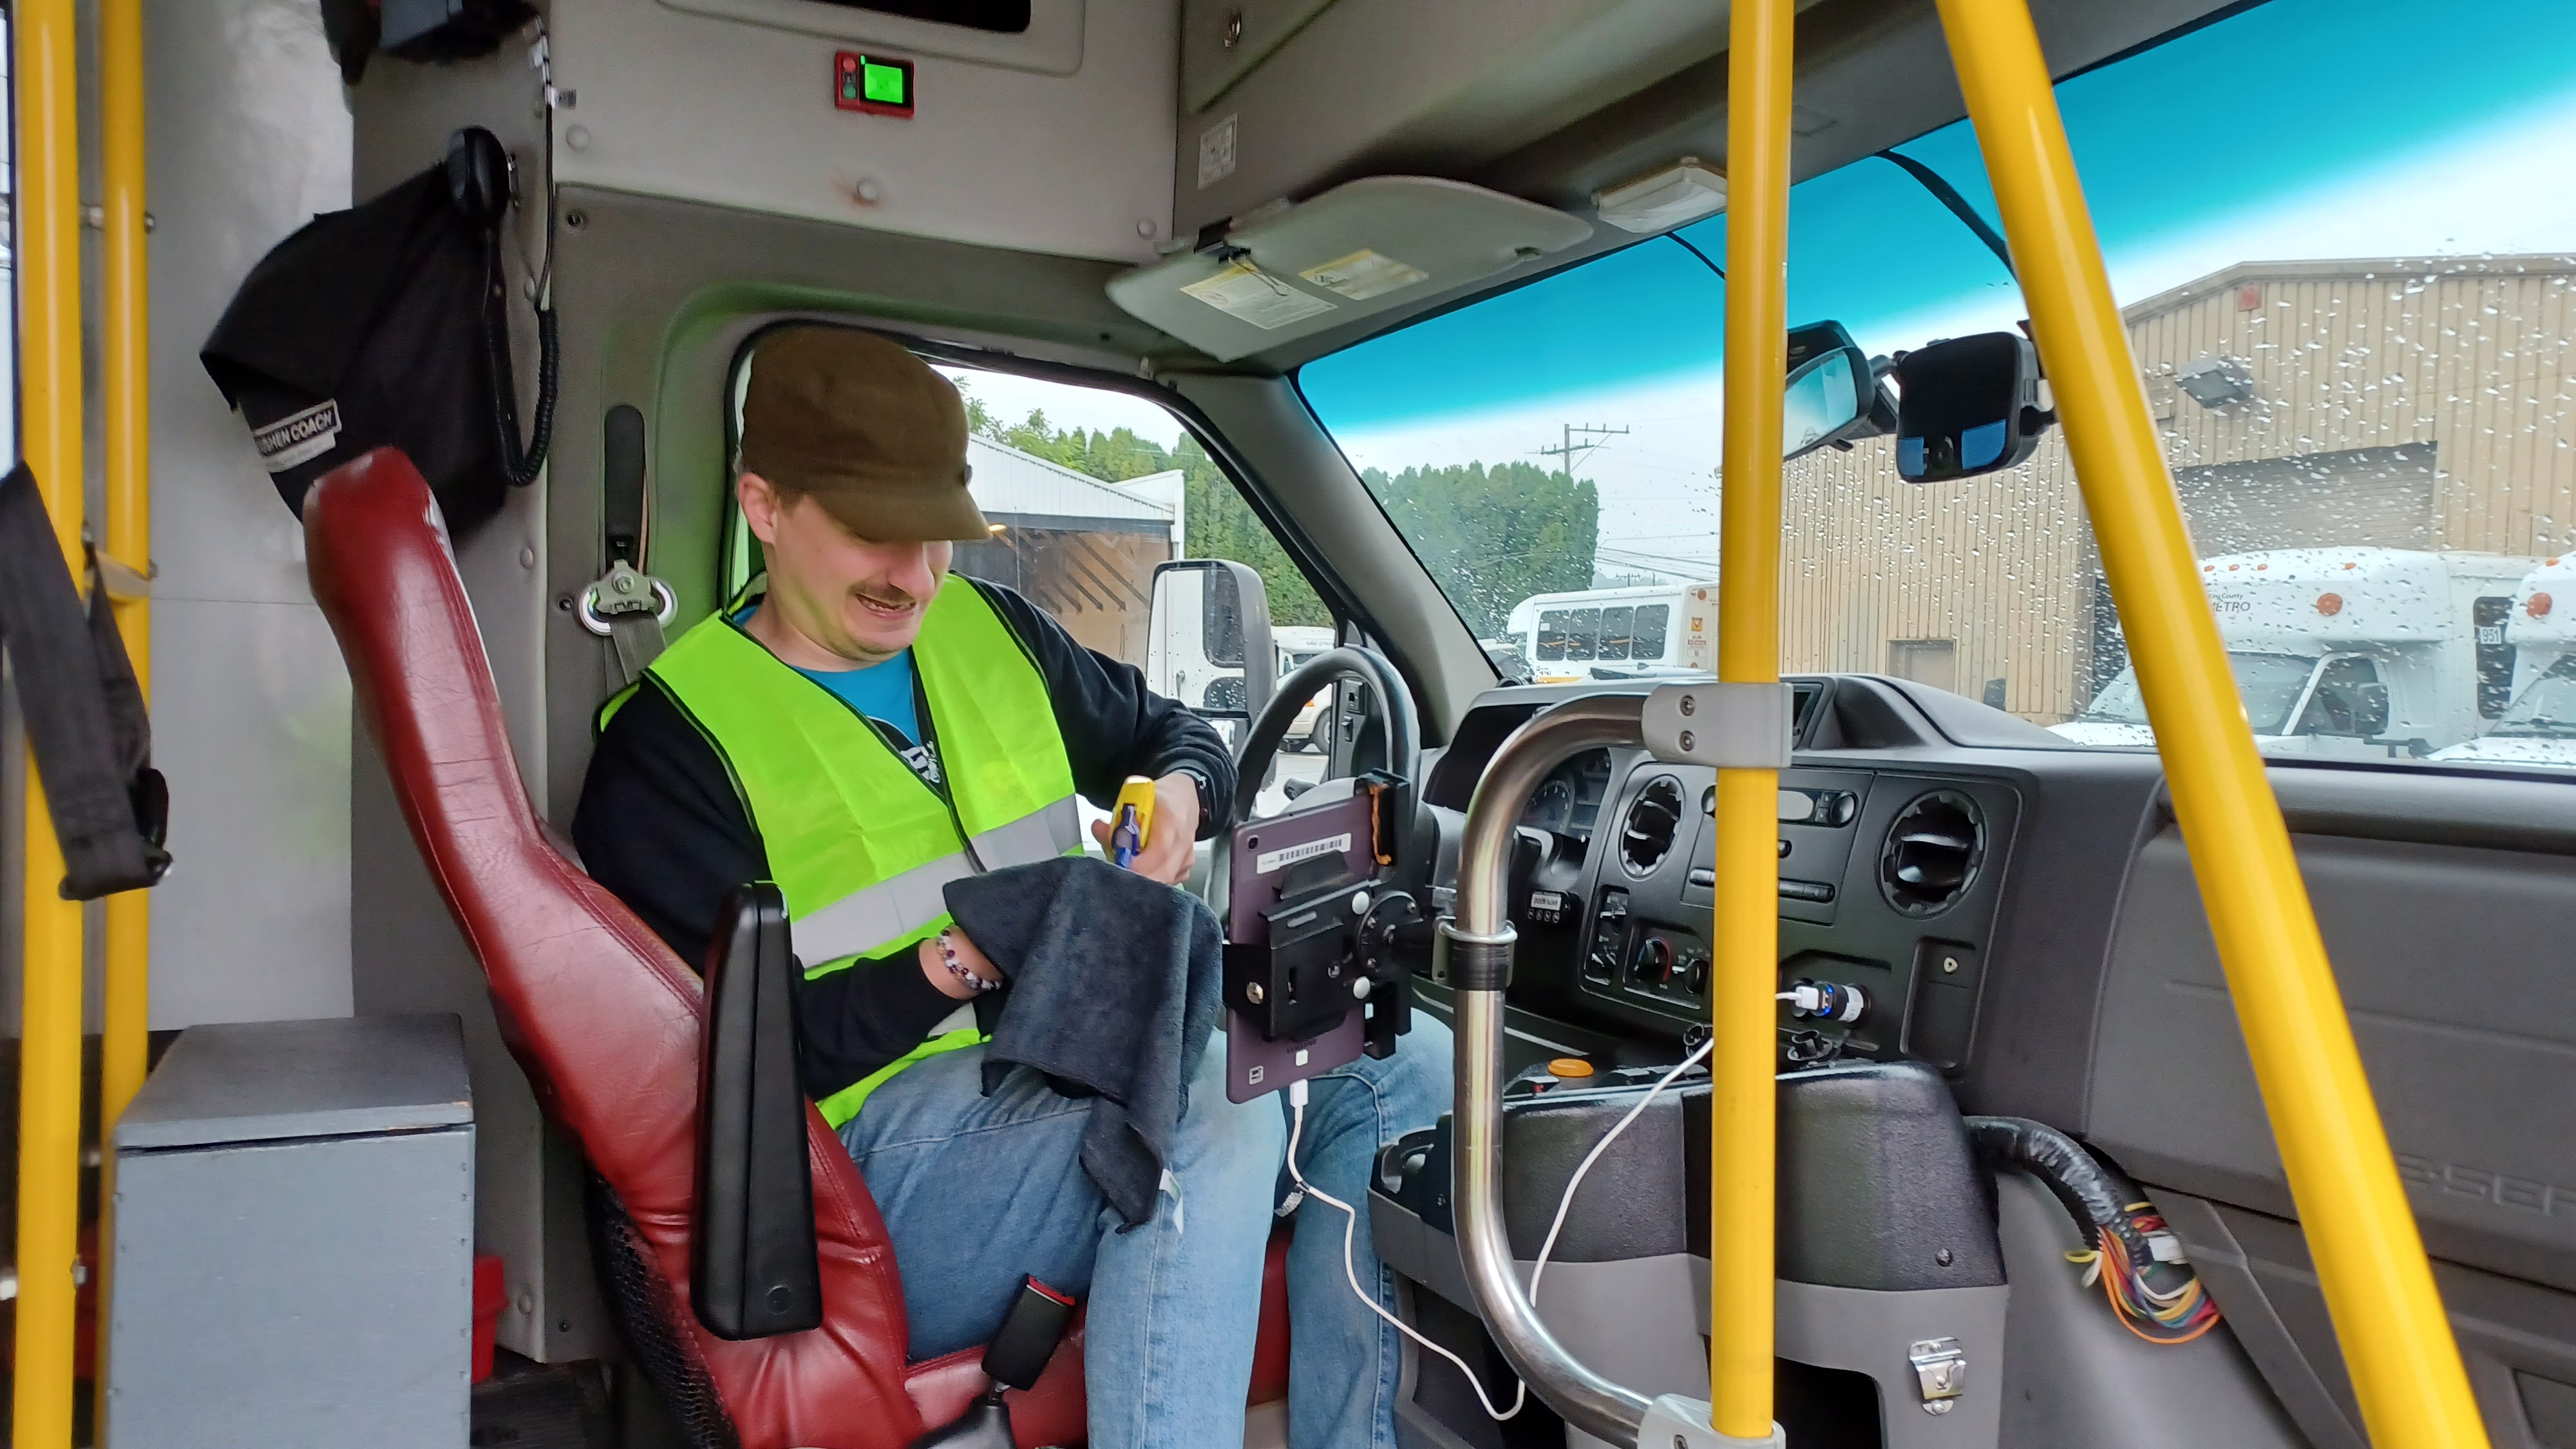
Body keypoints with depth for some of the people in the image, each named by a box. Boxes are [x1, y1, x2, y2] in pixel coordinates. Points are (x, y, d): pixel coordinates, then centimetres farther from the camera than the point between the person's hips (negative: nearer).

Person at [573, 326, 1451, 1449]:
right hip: (887, 1135, -7)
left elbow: (1174, 735, 26)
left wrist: (1180, 793, 1)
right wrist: (960, 964, -22)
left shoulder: (990, 630, 13)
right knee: (1217, 1100, -34)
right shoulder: (670, 744, -5)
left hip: (1080, 1062, 8)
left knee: (1401, 1061, -9)